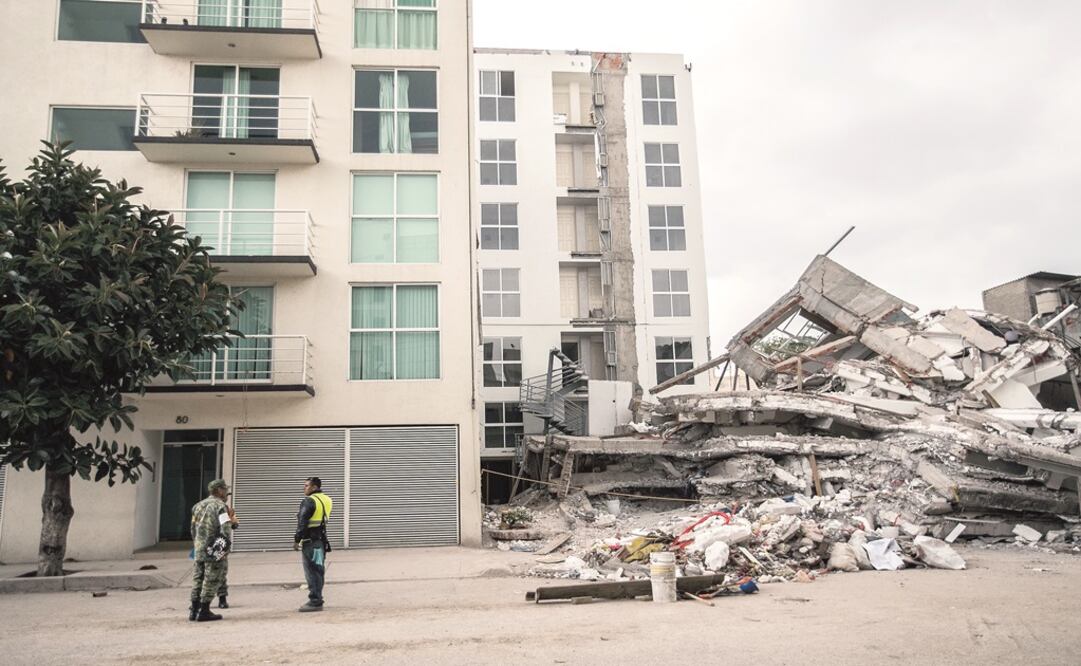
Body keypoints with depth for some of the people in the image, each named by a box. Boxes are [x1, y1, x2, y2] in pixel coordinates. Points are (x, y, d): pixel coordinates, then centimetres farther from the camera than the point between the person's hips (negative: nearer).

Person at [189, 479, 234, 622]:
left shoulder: (199, 506, 16)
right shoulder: (220, 506, -9)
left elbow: (193, 529, 18)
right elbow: (226, 528, -18)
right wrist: (227, 544, -8)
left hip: (199, 548, 7)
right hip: (216, 549, -7)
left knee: (198, 577, 13)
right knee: (211, 580, 0)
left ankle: (194, 610, 18)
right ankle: (204, 612, 2)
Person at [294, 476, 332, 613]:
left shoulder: (309, 501, -13)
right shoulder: (327, 500, 12)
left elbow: (302, 523, -17)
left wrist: (297, 540, -12)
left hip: (310, 541, -8)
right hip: (321, 540, 8)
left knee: (311, 572, -5)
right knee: (318, 571, 14)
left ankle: (315, 601, -5)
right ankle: (317, 599, 21)